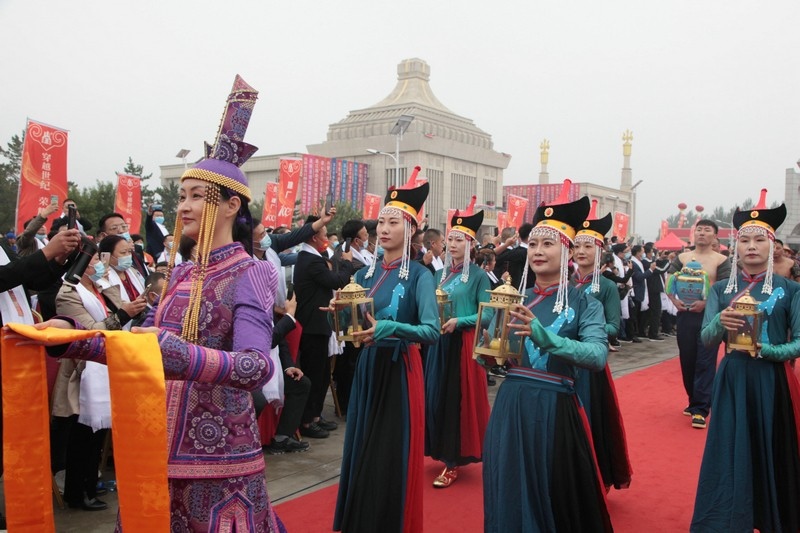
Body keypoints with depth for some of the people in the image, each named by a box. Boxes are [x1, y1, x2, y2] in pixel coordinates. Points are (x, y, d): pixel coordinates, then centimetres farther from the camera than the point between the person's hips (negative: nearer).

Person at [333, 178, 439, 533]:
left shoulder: (419, 275, -10)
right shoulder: (365, 274, 8)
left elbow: (432, 330, -22)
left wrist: (387, 327, -35)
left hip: (399, 370, -6)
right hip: (366, 367, 6)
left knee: (394, 456, 0)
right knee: (361, 451, 14)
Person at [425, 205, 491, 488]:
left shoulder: (478, 276, -5)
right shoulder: (441, 274, 11)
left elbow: (486, 315, -9)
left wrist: (458, 321, -20)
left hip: (464, 344, -6)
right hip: (439, 343, 6)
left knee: (459, 399, -2)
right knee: (436, 396, 8)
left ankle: (454, 462, 5)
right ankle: (441, 451, 24)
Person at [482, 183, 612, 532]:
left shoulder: (584, 304, -4)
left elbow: (598, 356, -21)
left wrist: (545, 337, -34)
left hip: (555, 408, -4)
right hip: (509, 406, 4)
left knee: (556, 499, 8)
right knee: (509, 497, 12)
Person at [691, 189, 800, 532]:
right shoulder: (721, 290, 4)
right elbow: (706, 339, -4)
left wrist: (770, 350, -23)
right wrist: (721, 322, -26)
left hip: (772, 381, -1)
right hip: (732, 380, 1)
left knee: (772, 454, 8)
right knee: (728, 456, 2)